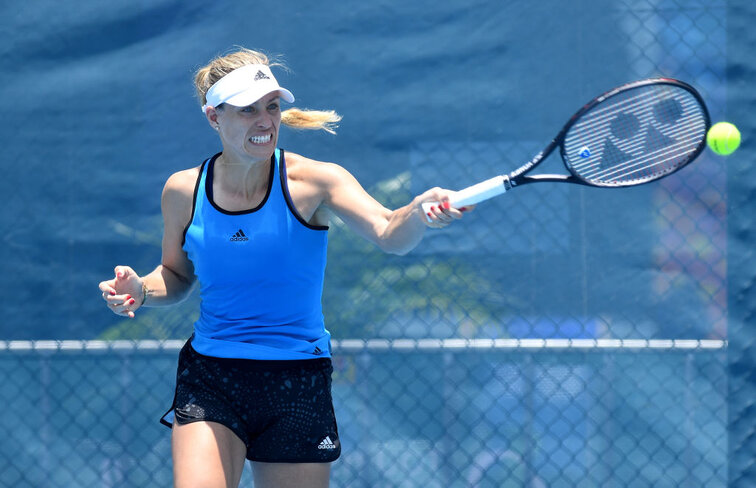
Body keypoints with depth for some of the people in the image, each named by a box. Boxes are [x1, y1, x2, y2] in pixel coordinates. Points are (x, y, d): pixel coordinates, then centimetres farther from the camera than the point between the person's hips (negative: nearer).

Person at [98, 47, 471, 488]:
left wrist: (419, 213, -46)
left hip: (298, 383, -1)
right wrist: (140, 290, -5)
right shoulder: (184, 191, 1)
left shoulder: (313, 182, -8)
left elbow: (388, 234, -23)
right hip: (209, 381, 1)